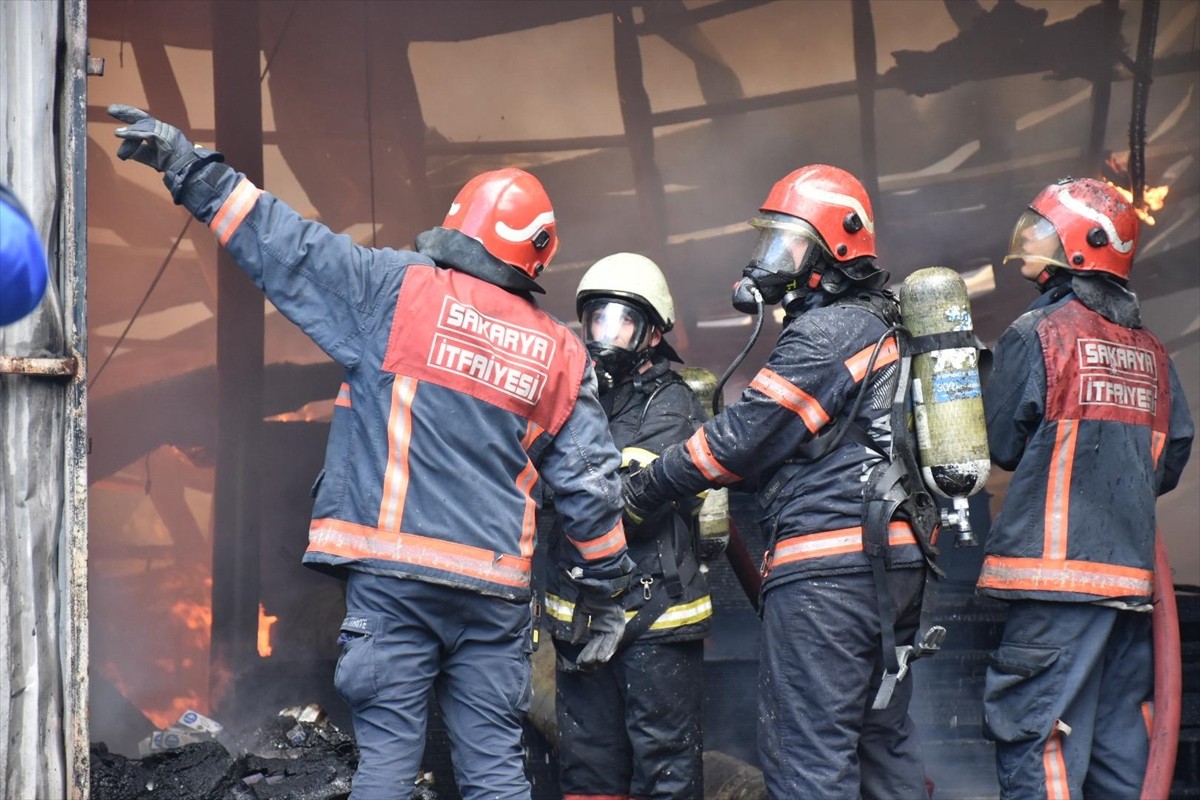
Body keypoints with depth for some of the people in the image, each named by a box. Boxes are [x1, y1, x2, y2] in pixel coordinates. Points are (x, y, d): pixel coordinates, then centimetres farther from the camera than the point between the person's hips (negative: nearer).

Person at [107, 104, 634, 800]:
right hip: (496, 587, 2)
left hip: (393, 568, -2)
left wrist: (190, 167, 7)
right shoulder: (561, 352, 8)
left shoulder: (402, 292, -1)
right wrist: (606, 591, 20)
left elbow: (288, 246, 0)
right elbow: (591, 482, 10)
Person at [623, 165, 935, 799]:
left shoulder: (827, 331, -10)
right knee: (884, 741, 14)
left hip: (827, 563, -10)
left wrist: (643, 490, -3)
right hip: (895, 560, 10)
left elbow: (743, 437, -12)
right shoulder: (884, 330, 20)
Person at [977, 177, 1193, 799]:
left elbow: (1000, 445, -1)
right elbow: (1173, 456, 14)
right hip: (1130, 568, 7)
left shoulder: (1037, 333, -6)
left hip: (1059, 566, -7)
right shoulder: (1150, 351, 11)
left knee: (1039, 746, -7)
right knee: (1119, 749, 11)